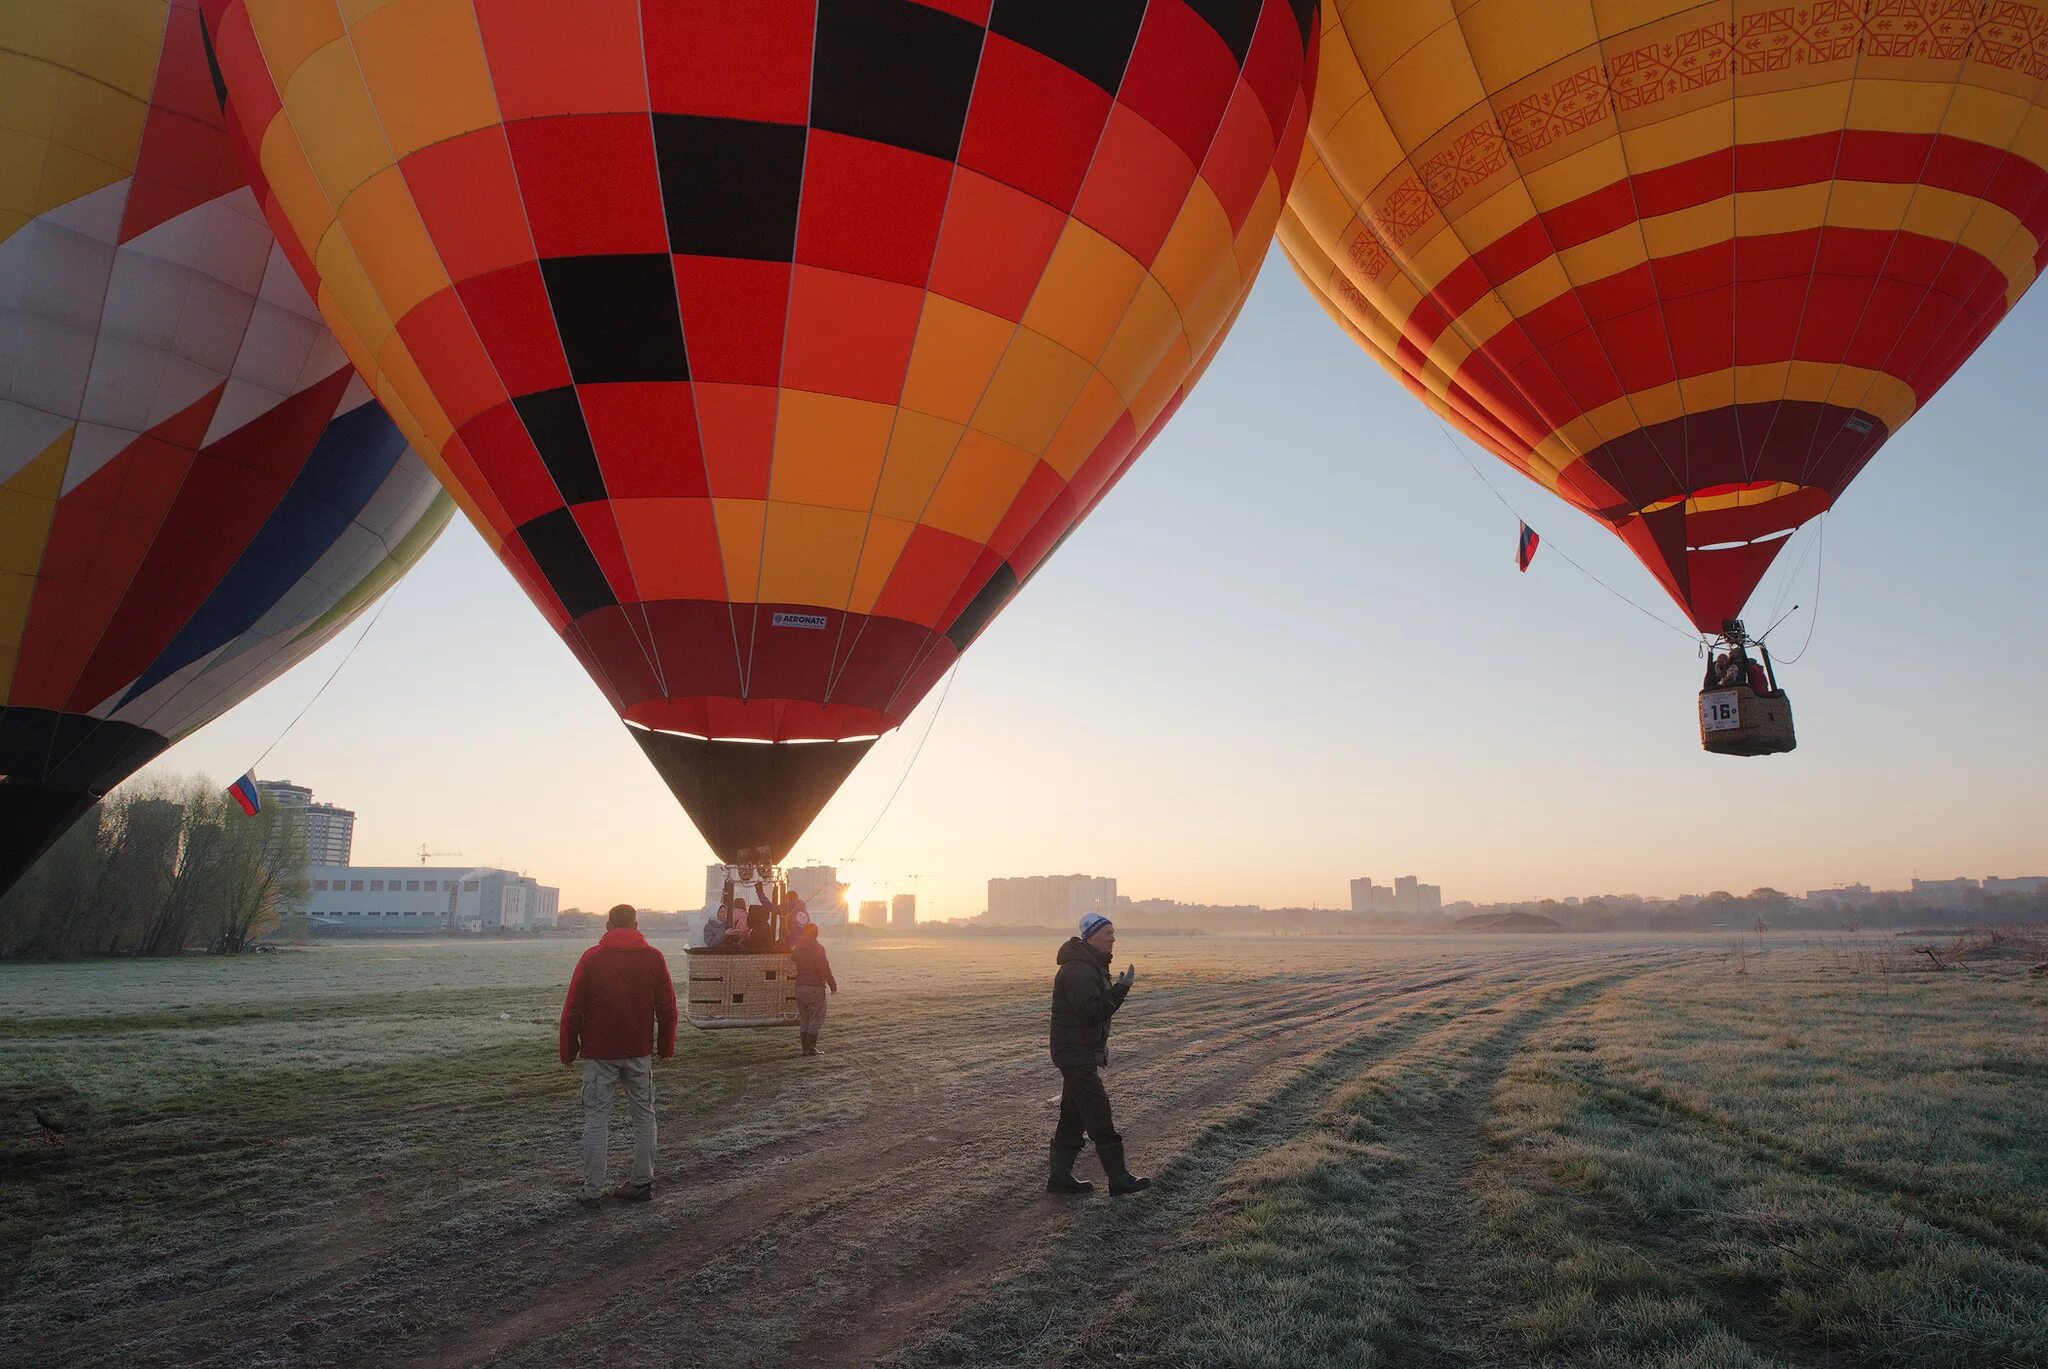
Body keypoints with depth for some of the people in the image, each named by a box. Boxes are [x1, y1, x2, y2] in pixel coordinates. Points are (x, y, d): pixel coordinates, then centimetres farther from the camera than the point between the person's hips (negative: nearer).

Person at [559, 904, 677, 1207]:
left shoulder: (592, 958, -3)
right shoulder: (653, 958, 1)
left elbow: (572, 1010, -4)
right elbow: (667, 1008, 3)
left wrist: (568, 1052, 4)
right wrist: (666, 1047, 13)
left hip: (599, 1054, -1)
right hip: (640, 1053, 2)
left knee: (595, 1119, 5)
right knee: (644, 1116, 12)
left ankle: (593, 1191, 6)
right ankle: (642, 1183, 14)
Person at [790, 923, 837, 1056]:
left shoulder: (797, 948, 6)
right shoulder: (818, 948, -12)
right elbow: (825, 969, -14)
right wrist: (833, 985, -8)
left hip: (800, 987, 6)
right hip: (815, 987, -6)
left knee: (803, 1020, 13)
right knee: (815, 1020, 1)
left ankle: (806, 1049, 15)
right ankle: (811, 1049, -3)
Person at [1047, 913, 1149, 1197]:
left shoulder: (1093, 965, 13)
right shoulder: (1078, 970, -22)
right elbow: (1093, 1012, -28)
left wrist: (1101, 1045, 22)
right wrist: (1121, 988, -26)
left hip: (1085, 1051, 11)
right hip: (1075, 1053, -11)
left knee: (1073, 1115, 14)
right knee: (1098, 1114, -6)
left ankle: (1060, 1177, 21)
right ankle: (1119, 1179, -1)